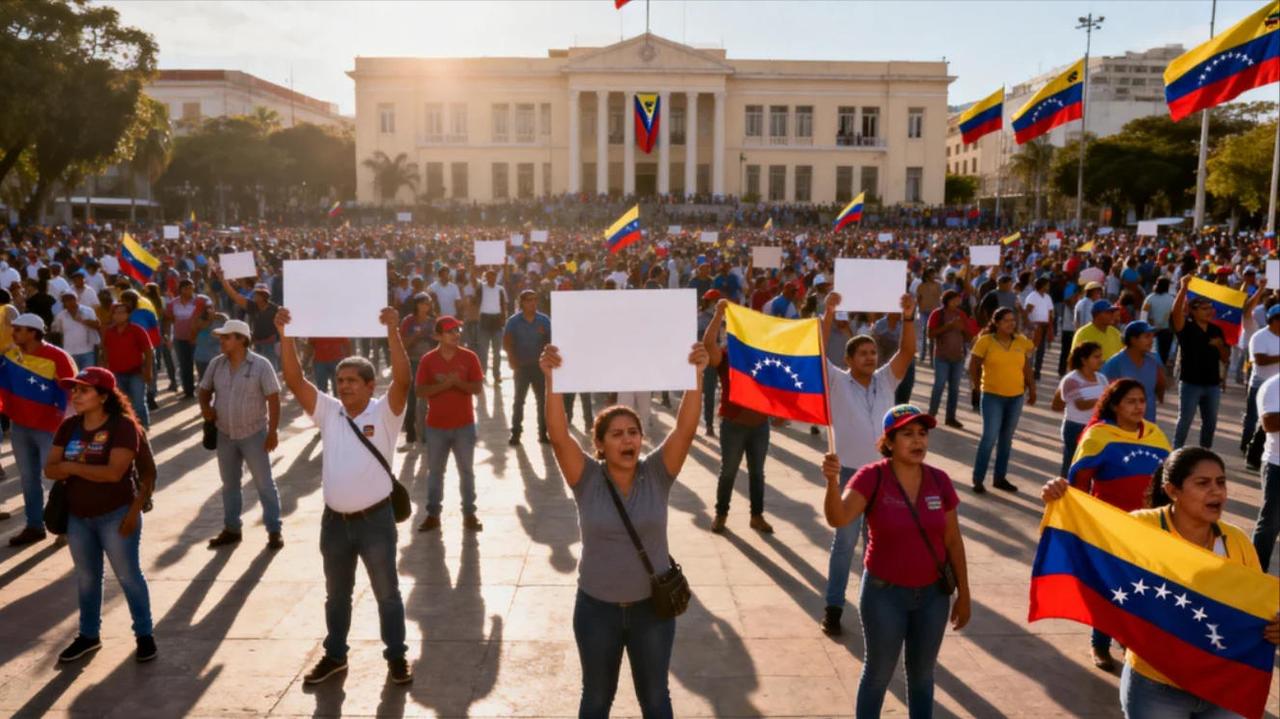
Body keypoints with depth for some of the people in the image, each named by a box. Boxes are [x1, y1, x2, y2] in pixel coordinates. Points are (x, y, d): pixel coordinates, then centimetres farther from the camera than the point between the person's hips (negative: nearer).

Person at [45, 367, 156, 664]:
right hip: (77, 516, 6)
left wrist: (71, 467, -18)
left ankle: (145, 634, 17)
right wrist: (65, 469, -21)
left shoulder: (123, 426, -17)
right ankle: (88, 635, 35)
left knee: (128, 576, 3)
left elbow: (114, 472, -25)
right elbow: (51, 469, -1)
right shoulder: (69, 427, 1)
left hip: (115, 515, -6)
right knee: (86, 578, 19)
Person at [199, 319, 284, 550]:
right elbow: (205, 389, 15)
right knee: (229, 484, 16)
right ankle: (231, 529, 30)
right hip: (225, 435, 5)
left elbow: (273, 399, -13)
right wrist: (205, 407, -7)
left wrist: (273, 431, -16)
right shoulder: (216, 364, 1)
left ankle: (274, 530, 12)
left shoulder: (260, 365, -14)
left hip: (254, 435, -5)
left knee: (265, 484, 3)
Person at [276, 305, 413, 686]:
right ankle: (335, 655, 36)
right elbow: (294, 380, -5)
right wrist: (285, 335, -15)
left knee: (387, 592, 10)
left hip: (375, 518, -4)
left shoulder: (384, 412, -8)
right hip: (334, 520, 4)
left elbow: (403, 379, -25)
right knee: (336, 594, 20)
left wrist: (393, 332, -34)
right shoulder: (328, 411, 3)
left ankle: (396, 656, 25)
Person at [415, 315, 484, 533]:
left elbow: (478, 388, -7)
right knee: (435, 471, 10)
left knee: (466, 471, 8)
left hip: (464, 425, 0)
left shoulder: (469, 357, -4)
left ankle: (469, 514, 16)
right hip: (436, 426, 0)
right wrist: (444, 384, -22)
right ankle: (433, 515, 20)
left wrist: (457, 382, -23)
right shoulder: (428, 360, -4)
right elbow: (419, 391, -9)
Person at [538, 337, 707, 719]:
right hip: (596, 607, 0)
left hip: (652, 606, 1)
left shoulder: (657, 474, -9)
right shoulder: (587, 479, -12)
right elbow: (559, 436, -26)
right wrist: (551, 380, -37)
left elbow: (685, 429, -22)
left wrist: (696, 375, -33)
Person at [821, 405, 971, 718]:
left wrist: (963, 593, 6)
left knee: (922, 674, 18)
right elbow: (838, 518, -32)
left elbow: (953, 541, 3)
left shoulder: (939, 480, -5)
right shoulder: (872, 477, -17)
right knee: (879, 672, 12)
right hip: (884, 593, -3)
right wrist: (832, 480, -50)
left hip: (933, 593, 3)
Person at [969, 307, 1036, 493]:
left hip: (1016, 397, 4)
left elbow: (1026, 368, 10)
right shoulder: (985, 341, -9)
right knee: (990, 438, -8)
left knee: (1006, 439, 13)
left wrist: (1032, 389, 8)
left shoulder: (1022, 342, 3)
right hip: (993, 396, -4)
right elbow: (973, 366, -2)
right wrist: (978, 385, -1)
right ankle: (977, 479, 2)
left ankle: (1000, 478, 24)